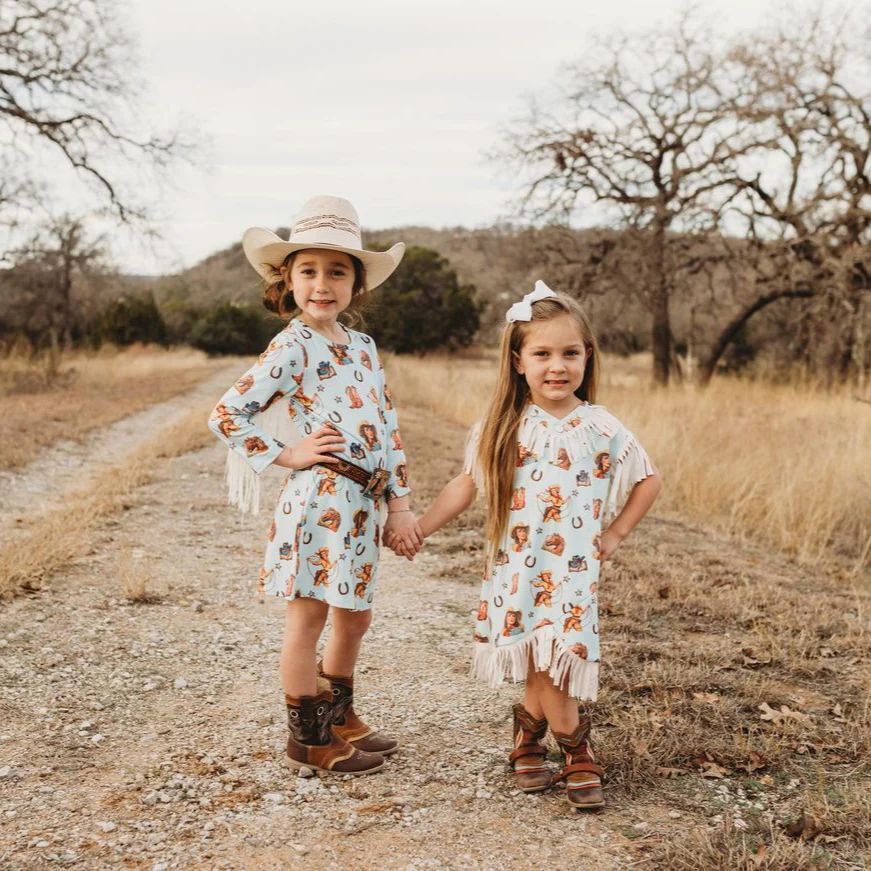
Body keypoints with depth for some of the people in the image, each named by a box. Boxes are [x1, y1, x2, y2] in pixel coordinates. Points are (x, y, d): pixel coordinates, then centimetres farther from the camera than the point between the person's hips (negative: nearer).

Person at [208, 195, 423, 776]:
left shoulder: (363, 346, 12)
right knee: (308, 620, 4)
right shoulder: (292, 348, -9)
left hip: (363, 502, 7)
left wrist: (399, 503, 9)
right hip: (320, 498, -7)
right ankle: (310, 738, 17)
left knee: (354, 618, 18)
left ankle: (341, 719, 35)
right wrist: (288, 455, -9)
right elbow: (227, 415, -13)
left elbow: (387, 428, 13)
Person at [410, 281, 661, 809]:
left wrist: (615, 534, 5)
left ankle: (530, 730, 20)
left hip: (572, 570, -1)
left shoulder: (601, 428, -2)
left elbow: (650, 480, 9)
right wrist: (419, 528, 3)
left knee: (549, 666, -7)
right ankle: (575, 746, 20)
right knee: (542, 668, -1)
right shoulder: (503, 427, 1)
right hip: (515, 569, 1)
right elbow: (468, 484, 7)